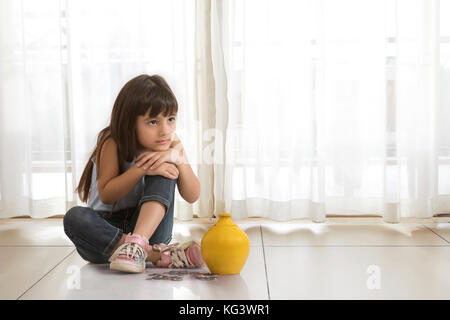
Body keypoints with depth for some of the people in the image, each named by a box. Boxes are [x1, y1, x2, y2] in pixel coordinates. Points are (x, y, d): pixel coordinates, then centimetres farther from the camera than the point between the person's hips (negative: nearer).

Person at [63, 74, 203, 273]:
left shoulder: (171, 143, -3)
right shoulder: (113, 142, -11)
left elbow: (192, 196, -9)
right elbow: (105, 195, -17)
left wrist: (177, 157, -25)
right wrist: (141, 168, -29)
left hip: (149, 225, 1)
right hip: (106, 229, -1)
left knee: (164, 169, -22)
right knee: (75, 217, -33)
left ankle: (138, 242, -39)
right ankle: (159, 255, -35)